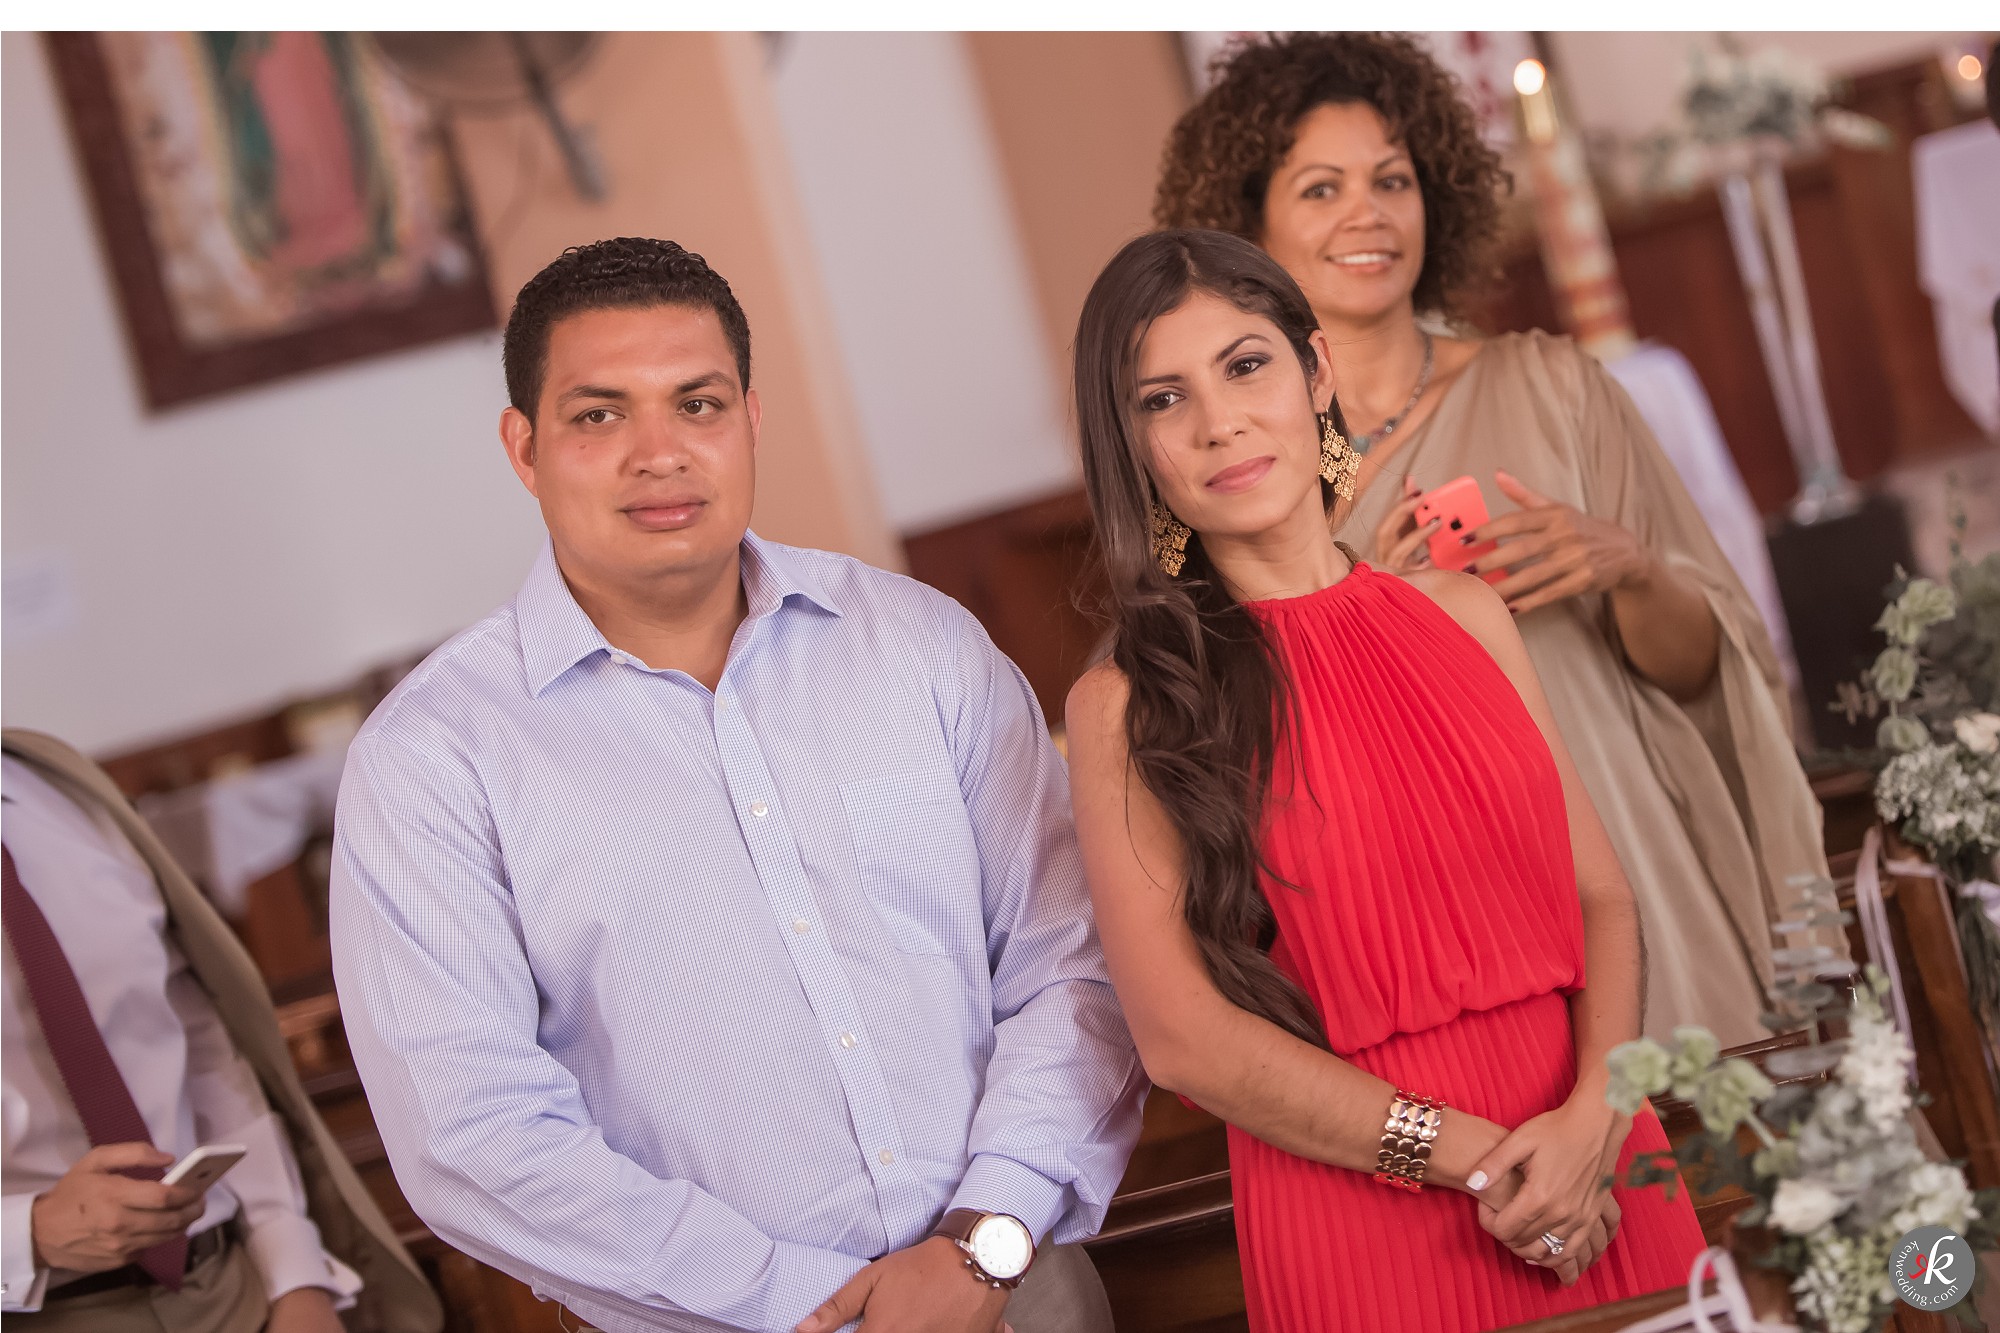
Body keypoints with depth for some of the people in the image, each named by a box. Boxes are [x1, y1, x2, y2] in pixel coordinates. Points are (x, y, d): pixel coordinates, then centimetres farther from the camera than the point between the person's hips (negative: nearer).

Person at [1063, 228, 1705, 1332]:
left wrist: (1593, 1118, -13)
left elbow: (1601, 897, 5)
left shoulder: (1462, 614, 6)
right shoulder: (1127, 705, -6)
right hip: (1356, 1222, -4)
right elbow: (1183, 1035, -10)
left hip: (1599, 1186, 4)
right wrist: (1475, 1157, -13)